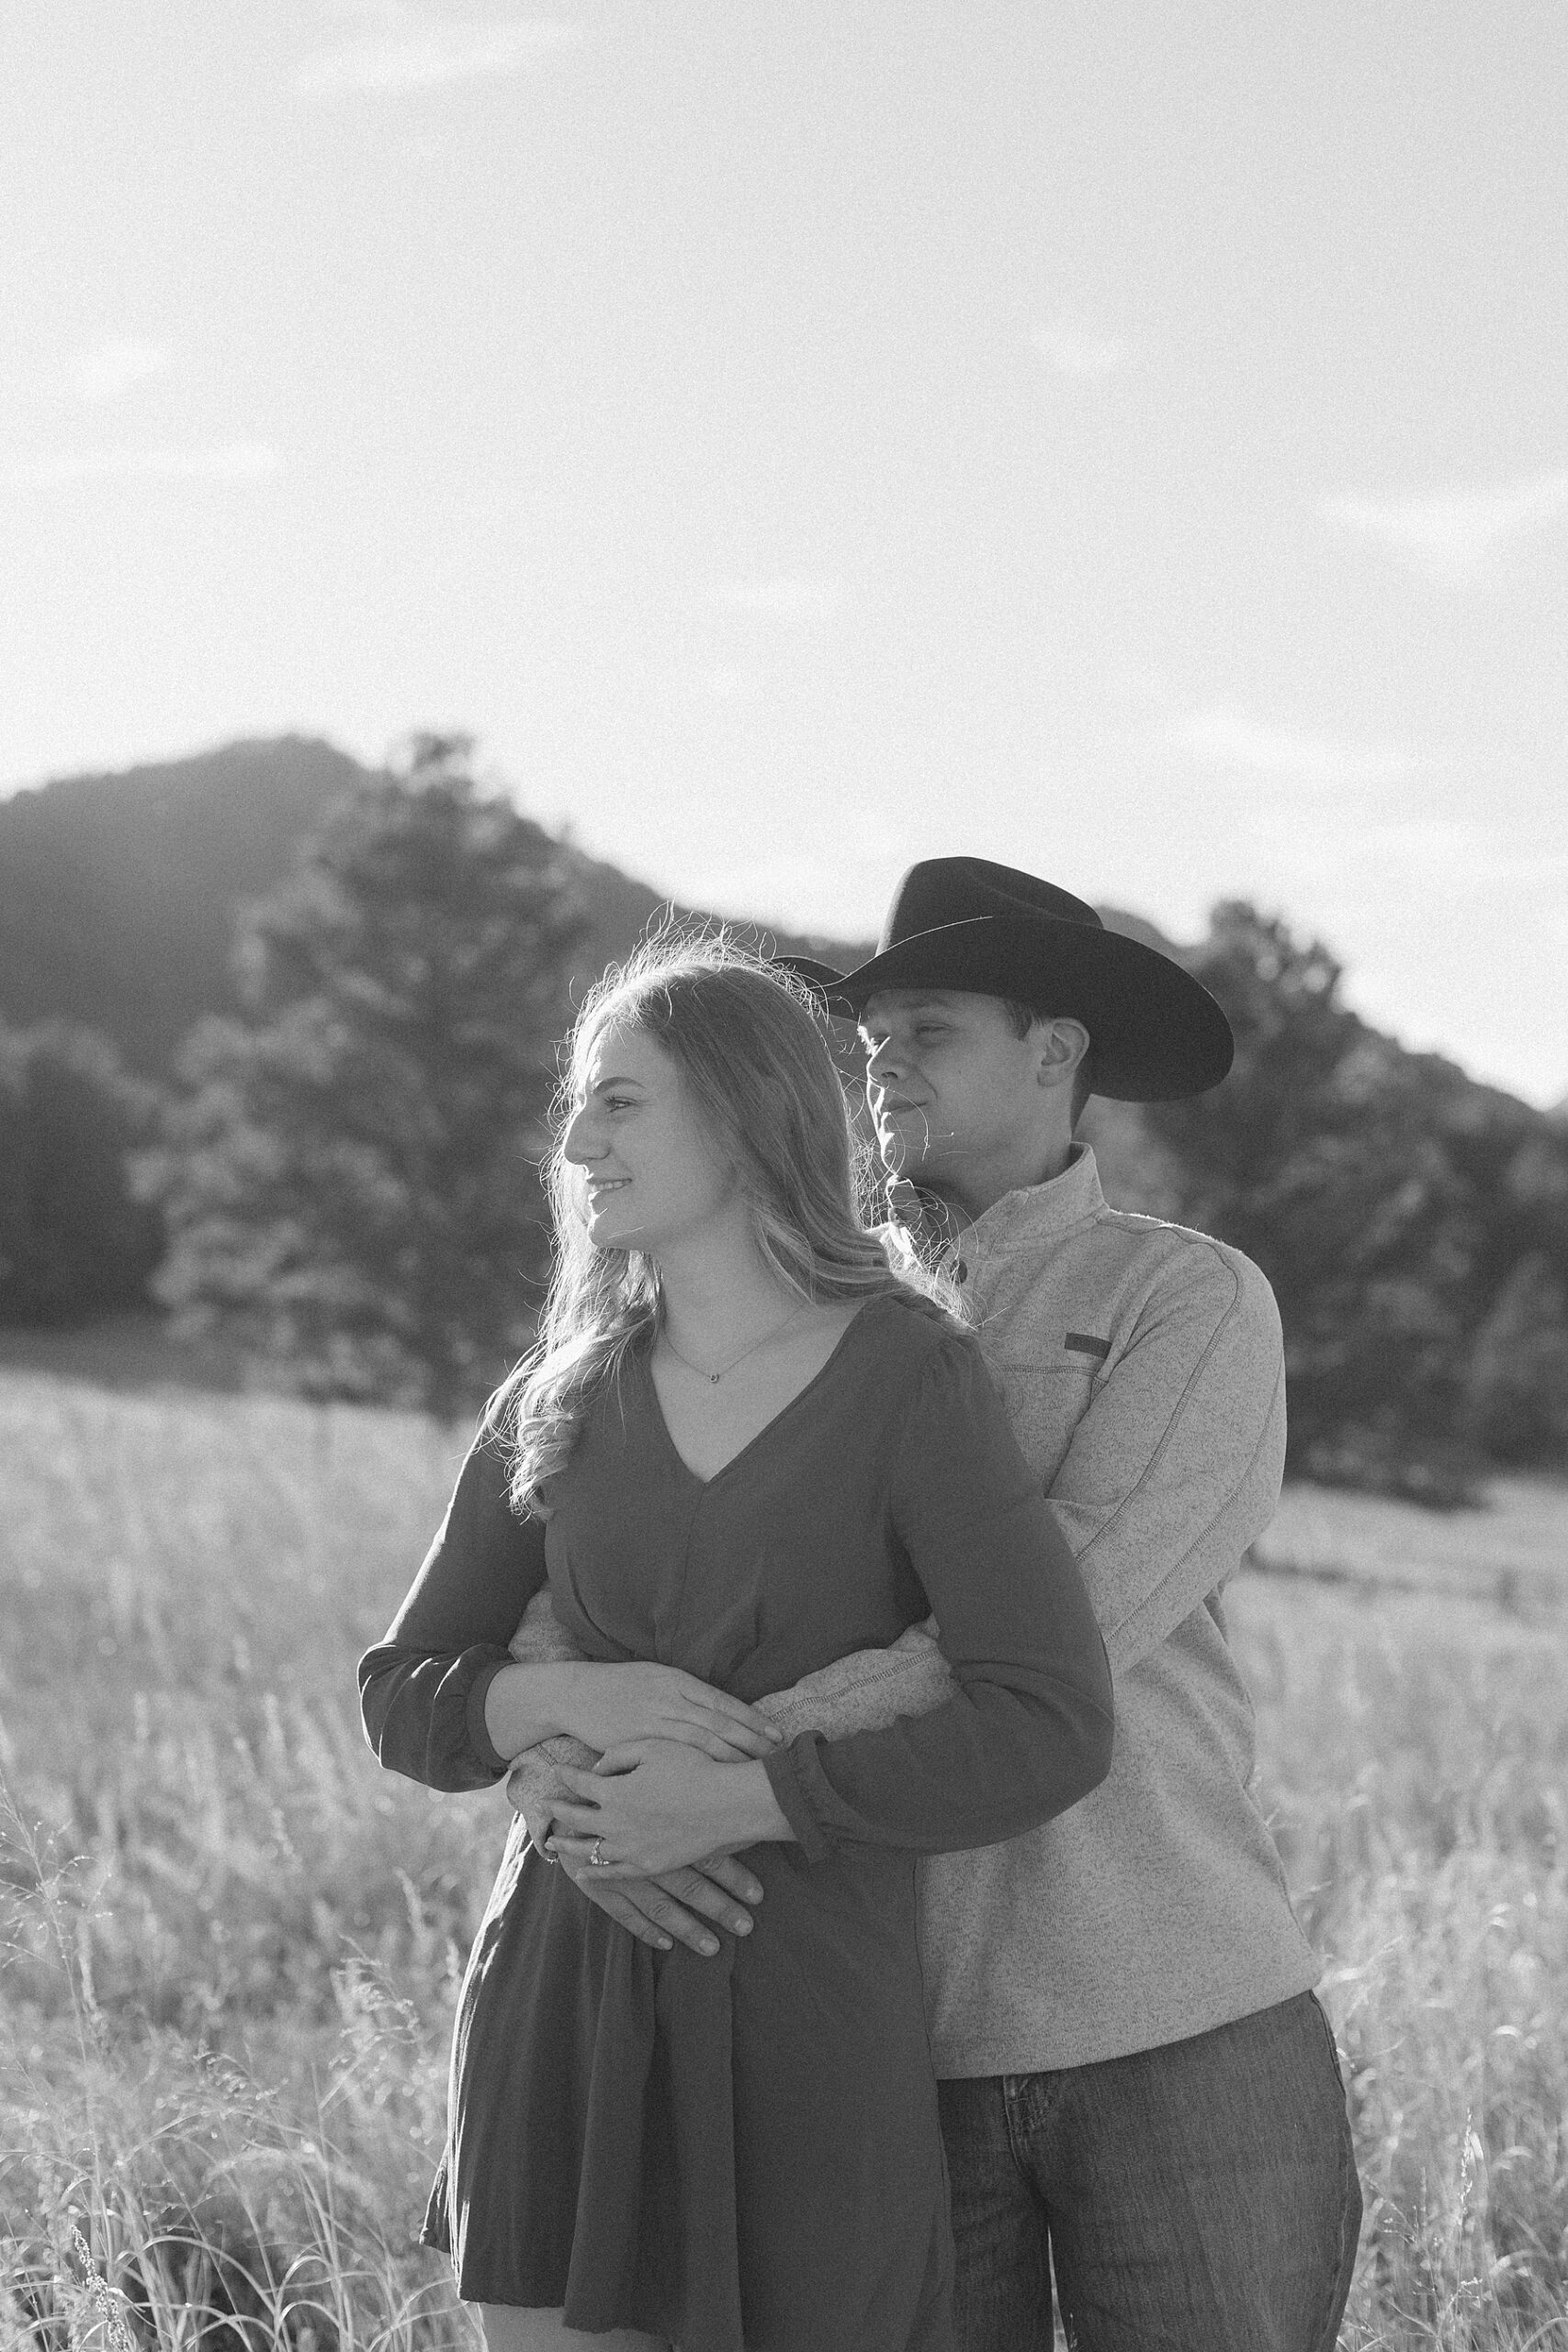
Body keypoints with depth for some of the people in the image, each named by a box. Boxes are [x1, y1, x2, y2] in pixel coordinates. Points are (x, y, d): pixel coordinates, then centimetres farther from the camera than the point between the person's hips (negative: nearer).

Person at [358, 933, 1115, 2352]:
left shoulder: (908, 1377, -8)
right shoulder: (566, 1397, 6)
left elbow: (1051, 1732, -17)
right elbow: (405, 1702, 9)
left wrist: (734, 1803, -17)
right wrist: (579, 1703, -11)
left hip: (810, 2018, -4)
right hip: (561, 2010, 4)